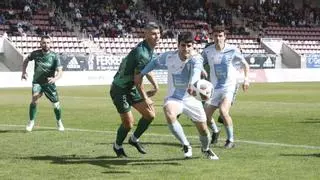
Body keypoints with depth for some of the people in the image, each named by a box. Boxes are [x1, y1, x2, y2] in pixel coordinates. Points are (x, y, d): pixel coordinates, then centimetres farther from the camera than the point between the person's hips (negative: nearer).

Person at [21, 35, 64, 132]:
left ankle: (59, 122, 31)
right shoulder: (35, 53, -8)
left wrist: (55, 78, -39)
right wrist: (24, 71, 1)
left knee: (56, 105, 1)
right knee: (35, 98, -27)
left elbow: (60, 72, -19)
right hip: (37, 82, 0)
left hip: (49, 83, 0)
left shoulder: (54, 56, -13)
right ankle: (31, 122, -12)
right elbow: (26, 60, 13)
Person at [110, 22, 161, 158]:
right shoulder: (142, 52, -28)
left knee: (150, 114, 3)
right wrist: (145, 98, -18)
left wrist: (155, 86, 11)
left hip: (131, 88, 9)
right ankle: (118, 146, 24)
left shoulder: (149, 50, 4)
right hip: (120, 89, -9)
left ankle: (134, 139, 24)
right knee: (128, 122, -4)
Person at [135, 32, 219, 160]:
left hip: (192, 99, 0)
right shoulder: (169, 56, -10)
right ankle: (186, 146, -13)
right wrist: (141, 74, 15)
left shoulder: (196, 58, -21)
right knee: (169, 115, -33)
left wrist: (192, 85, -65)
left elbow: (196, 70, -45)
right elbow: (155, 62, 14)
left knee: (203, 129, 4)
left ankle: (206, 149, 42)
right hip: (174, 98, 0)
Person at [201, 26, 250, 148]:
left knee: (223, 111, -27)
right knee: (205, 115, 4)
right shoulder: (207, 51, -1)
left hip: (229, 87, -4)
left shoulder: (232, 50, -7)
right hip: (214, 88, 4)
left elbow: (245, 65, 4)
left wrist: (246, 79, -9)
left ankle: (231, 140, -12)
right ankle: (215, 132, 38)